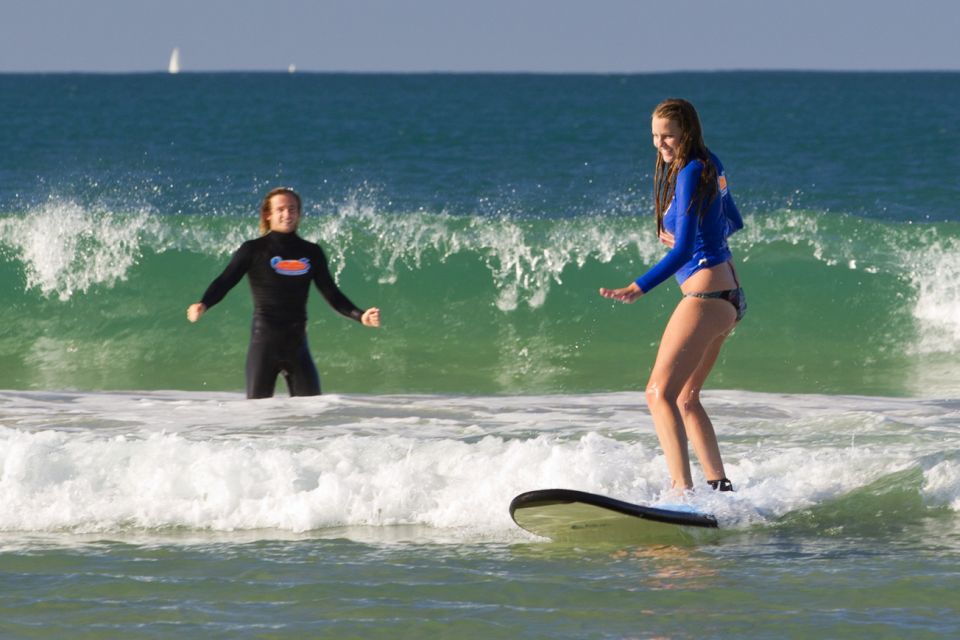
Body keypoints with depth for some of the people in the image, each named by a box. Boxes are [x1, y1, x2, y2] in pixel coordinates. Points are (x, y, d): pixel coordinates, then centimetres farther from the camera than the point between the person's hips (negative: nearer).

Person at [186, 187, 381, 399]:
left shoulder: (311, 253, 10)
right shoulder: (253, 250, -1)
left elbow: (332, 294, 14)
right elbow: (225, 282, -8)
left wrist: (360, 316, -1)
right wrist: (203, 305, -28)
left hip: (297, 343, 3)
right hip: (264, 341, -3)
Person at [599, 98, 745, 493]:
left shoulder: (690, 175, -16)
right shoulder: (711, 166, 12)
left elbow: (684, 250, -25)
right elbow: (732, 223, 27)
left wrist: (637, 289, -33)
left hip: (706, 295, -10)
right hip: (730, 297, 10)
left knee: (660, 393, -16)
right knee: (686, 398, 19)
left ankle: (683, 491, -28)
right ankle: (719, 485, 19)